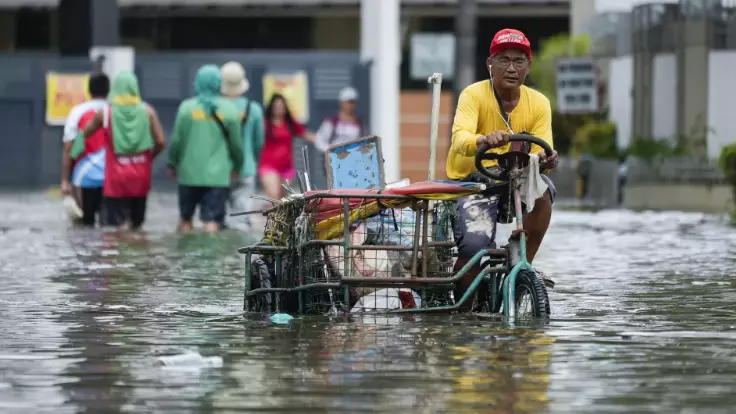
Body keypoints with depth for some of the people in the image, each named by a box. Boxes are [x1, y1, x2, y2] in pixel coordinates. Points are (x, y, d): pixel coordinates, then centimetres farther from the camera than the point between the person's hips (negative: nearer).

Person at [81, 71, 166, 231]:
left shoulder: (105, 113, -5)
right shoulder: (147, 111, -2)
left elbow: (83, 135, 2)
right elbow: (161, 141, -4)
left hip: (117, 176, -2)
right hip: (140, 175, 2)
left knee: (120, 223, -4)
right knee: (136, 222, 15)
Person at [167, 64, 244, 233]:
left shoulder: (187, 107, -3)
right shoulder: (229, 110, -2)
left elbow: (177, 140, -1)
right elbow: (236, 143, 3)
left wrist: (172, 163, 14)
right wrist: (237, 167, 19)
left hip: (189, 173, 1)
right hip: (218, 175, -1)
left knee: (185, 218, 16)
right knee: (212, 221, -4)